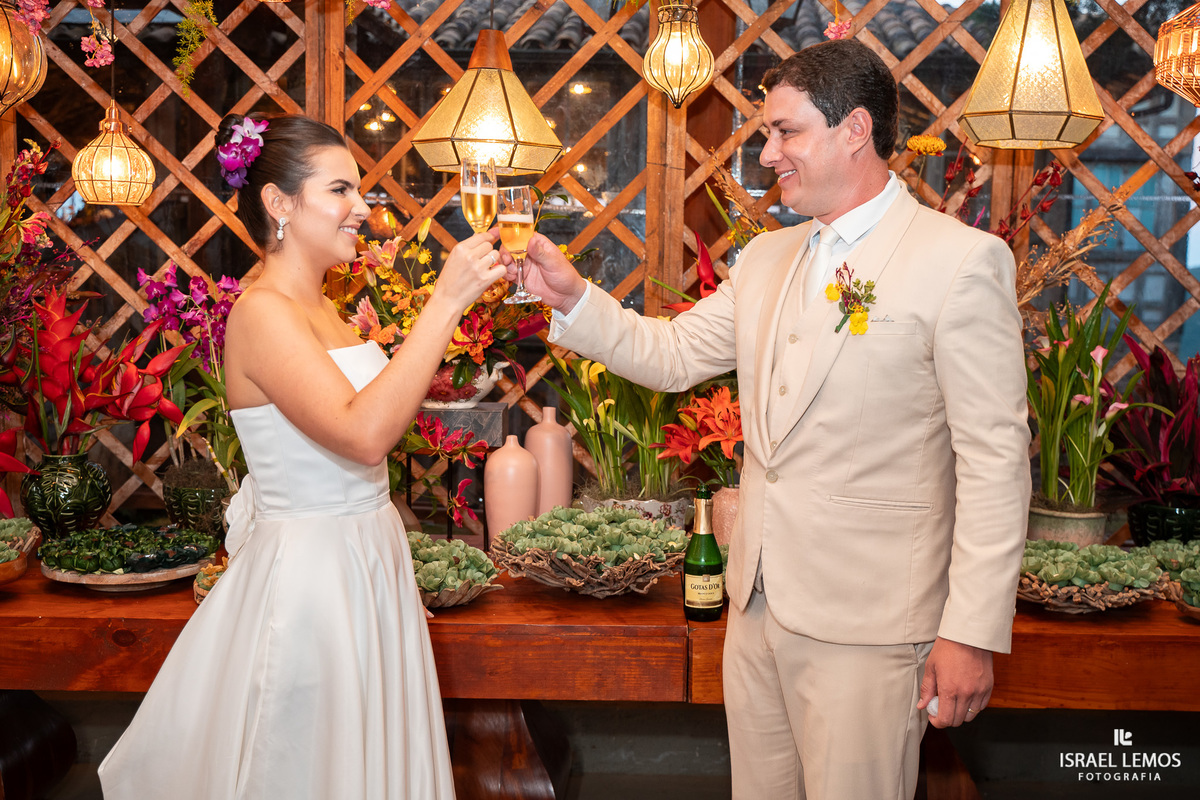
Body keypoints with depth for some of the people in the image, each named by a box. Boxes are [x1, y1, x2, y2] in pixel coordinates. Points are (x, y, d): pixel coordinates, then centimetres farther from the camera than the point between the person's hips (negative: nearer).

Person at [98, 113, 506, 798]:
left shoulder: (322, 308, 10)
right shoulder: (262, 312, -18)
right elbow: (364, 435, -32)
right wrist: (447, 302, -30)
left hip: (369, 565, 9)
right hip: (310, 578, -9)